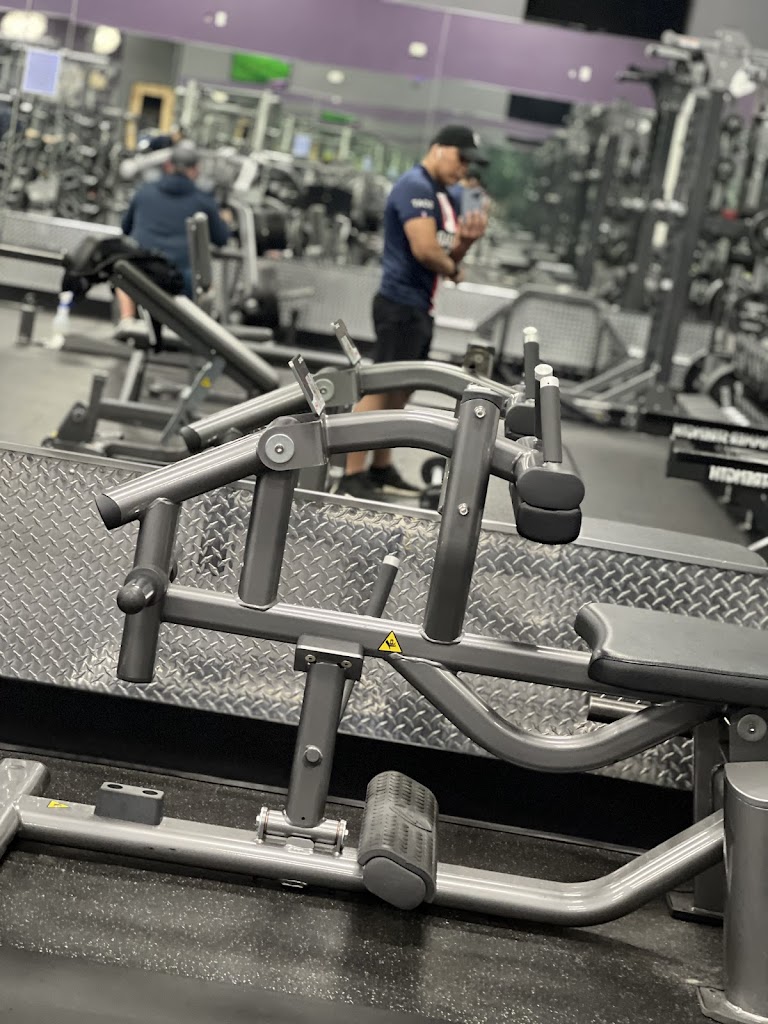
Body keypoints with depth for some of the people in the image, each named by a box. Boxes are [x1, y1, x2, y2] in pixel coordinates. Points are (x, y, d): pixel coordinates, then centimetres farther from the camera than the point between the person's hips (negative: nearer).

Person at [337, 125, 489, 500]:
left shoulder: (443, 195, 18)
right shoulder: (415, 186, -12)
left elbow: (449, 253, 19)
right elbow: (424, 249, -24)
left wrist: (467, 238, -2)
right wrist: (452, 269, -5)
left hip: (420, 306, 10)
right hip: (401, 303, -10)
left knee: (400, 391, 14)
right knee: (380, 386, -10)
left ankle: (382, 469, 23)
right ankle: (352, 477, -8)